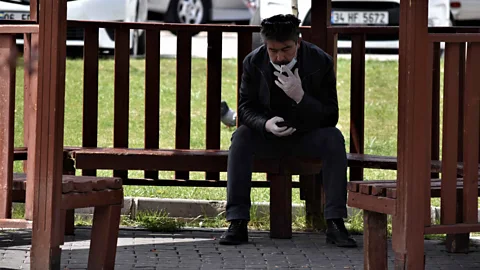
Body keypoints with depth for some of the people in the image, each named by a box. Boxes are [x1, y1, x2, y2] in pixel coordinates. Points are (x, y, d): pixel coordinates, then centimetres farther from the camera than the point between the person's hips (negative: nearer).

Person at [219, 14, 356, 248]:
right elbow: (245, 107, -6)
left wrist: (300, 96, -34)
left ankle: (335, 223, -30)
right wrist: (265, 123, -30)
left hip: (307, 136, -1)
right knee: (241, 137, -29)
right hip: (267, 134, 1)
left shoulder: (321, 62, -15)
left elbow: (330, 117, -16)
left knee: (334, 139, -31)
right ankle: (237, 222, -31)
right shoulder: (253, 62, -11)